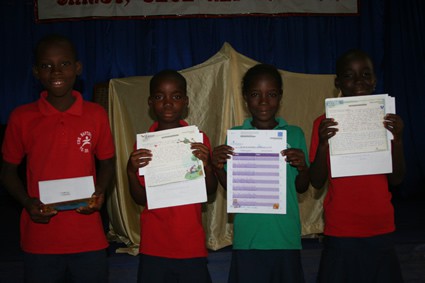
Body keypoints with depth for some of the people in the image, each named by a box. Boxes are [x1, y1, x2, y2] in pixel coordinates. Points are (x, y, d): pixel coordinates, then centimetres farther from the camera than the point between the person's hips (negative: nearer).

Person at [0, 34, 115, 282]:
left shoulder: (96, 115, -1)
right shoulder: (21, 118, -2)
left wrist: (100, 192, -10)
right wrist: (27, 202, -11)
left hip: (89, 240, 0)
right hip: (39, 238, 0)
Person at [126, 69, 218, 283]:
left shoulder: (198, 139, -2)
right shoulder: (143, 144, 1)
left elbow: (211, 191, 2)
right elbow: (140, 199, 3)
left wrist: (207, 165, -17)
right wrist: (131, 171, -15)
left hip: (191, 245, 0)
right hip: (154, 246, 1)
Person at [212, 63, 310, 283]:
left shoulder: (294, 134, 3)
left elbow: (301, 188, 7)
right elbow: (231, 187, 5)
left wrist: (302, 167, -13)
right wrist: (218, 168, -13)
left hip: (286, 235, 1)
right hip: (248, 237, 0)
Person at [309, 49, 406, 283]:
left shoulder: (386, 121, 4)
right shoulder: (325, 123, -4)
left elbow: (396, 179, 2)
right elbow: (317, 182, -5)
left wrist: (398, 140, -14)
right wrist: (323, 145, -21)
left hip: (380, 230, 2)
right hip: (340, 232, -2)